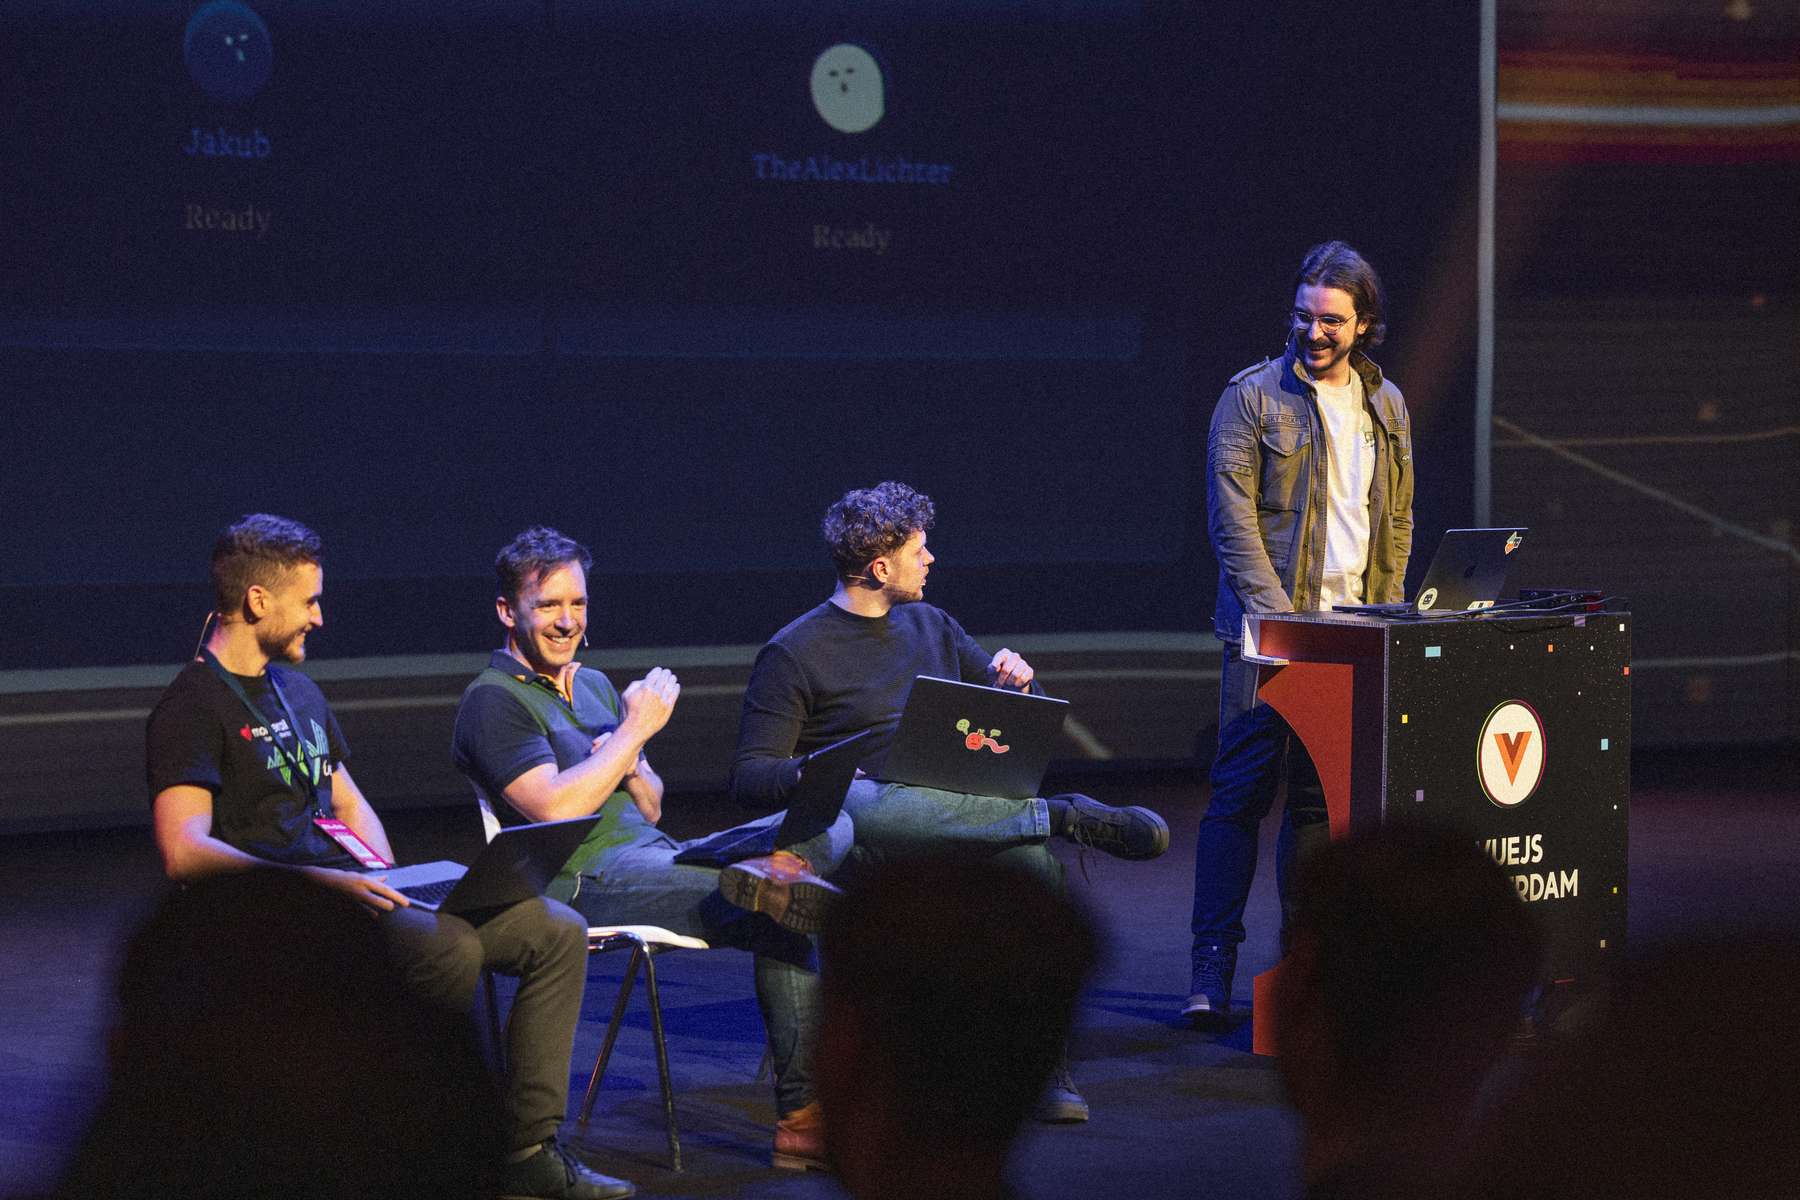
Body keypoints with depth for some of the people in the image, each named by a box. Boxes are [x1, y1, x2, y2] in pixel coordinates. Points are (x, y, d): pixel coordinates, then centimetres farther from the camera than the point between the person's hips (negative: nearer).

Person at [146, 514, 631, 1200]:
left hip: (347, 885, 9)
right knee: (451, 950, -35)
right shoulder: (192, 707, -7)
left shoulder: (296, 688, 22)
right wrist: (316, 881, -27)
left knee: (558, 933, -4)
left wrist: (394, 887, 6)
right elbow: (184, 853, -20)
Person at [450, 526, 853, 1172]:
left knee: (827, 824, -18)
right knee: (774, 916, -30)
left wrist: (630, 769, 2)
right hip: (582, 881, -8)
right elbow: (553, 809, -16)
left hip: (654, 856, 8)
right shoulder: (492, 701, -1)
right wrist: (635, 731, -8)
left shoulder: (595, 685, 26)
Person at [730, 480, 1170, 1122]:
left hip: (964, 819, 4)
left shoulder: (930, 625, 21)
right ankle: (1066, 816, -35)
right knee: (863, 808, -43)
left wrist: (1014, 681, 4)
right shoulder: (792, 653, 3)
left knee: (1034, 861, -32)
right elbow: (749, 775, -2)